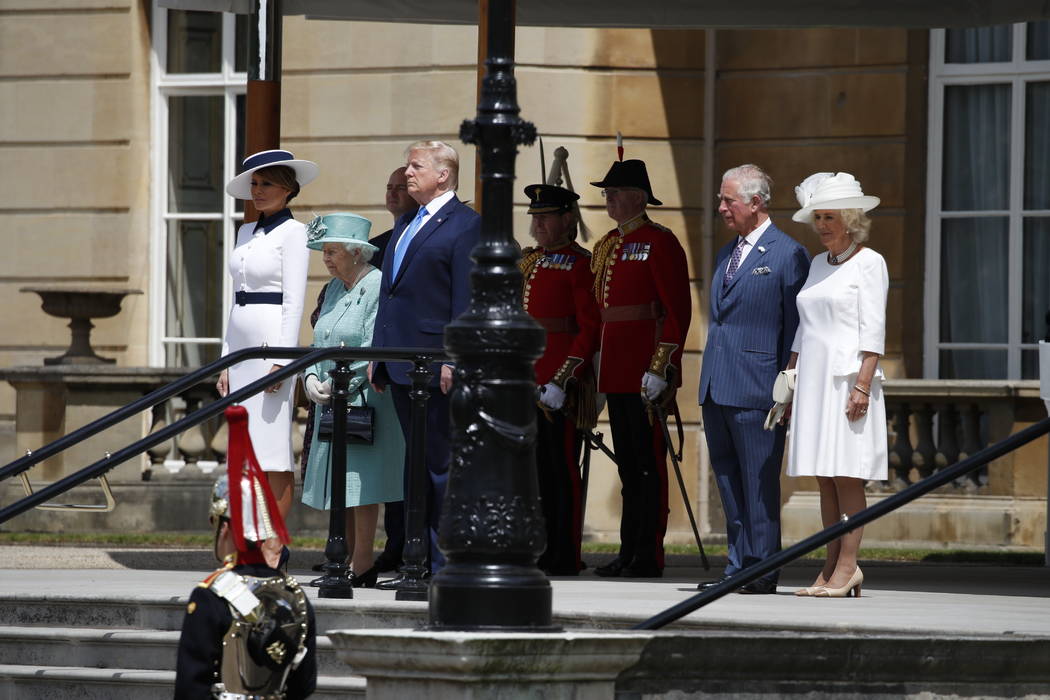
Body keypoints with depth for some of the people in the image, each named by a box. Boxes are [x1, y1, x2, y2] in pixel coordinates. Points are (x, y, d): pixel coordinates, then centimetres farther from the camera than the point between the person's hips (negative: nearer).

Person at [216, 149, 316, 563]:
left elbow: (294, 301, -11)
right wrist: (226, 361, 16)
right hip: (242, 343, 8)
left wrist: (281, 360, -18)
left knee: (273, 450, -8)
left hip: (273, 341, -8)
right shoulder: (246, 233, 17)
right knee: (247, 451, 6)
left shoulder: (292, 233, -5)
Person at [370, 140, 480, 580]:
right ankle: (423, 563, 13)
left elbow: (466, 298, -13)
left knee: (441, 464, -6)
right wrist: (379, 354, 17)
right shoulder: (405, 225, 20)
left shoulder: (465, 225, -7)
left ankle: (446, 564, -3)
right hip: (402, 363, 9)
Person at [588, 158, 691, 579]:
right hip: (616, 370, 9)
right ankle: (629, 553, 15)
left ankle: (649, 556, -4)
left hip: (646, 369, -9)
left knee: (648, 461, -6)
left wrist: (659, 368, -19)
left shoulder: (659, 243, -8)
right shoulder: (607, 246, 18)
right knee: (628, 464, 11)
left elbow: (677, 311, -14)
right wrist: (600, 371, 19)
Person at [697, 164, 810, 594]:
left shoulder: (787, 254, -6)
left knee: (758, 484, -4)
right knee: (728, 480, 9)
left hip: (756, 388, -8)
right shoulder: (726, 255, 19)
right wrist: (710, 379, 18)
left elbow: (796, 328, -8)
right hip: (716, 389, 8)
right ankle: (738, 569, 14)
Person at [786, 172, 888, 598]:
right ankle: (832, 568, 6)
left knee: (846, 476, -8)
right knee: (824, 479, 5)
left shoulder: (869, 263, -4)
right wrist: (788, 381, 16)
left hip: (848, 378, -7)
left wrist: (862, 385, -18)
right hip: (814, 379, 7)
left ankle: (846, 568, -9)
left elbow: (873, 331, -11)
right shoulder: (817, 265, 17)